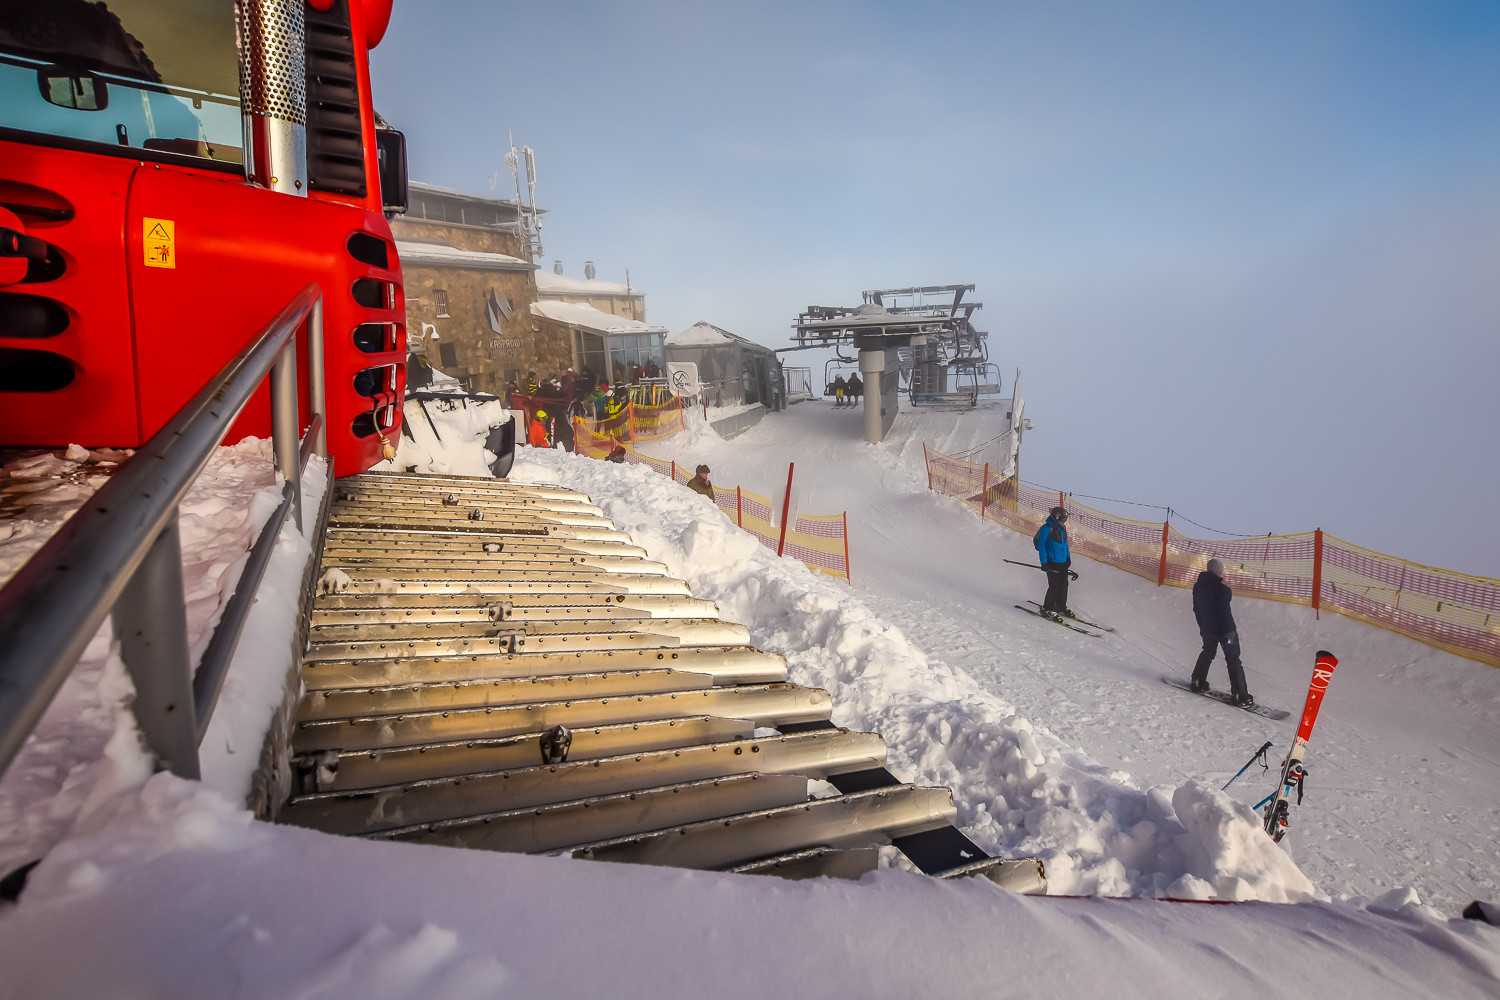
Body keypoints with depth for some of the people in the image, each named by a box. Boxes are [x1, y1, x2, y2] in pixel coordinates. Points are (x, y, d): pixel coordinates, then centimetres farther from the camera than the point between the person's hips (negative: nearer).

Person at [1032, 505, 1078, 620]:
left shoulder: (1062, 528, 9)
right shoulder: (1047, 529, -15)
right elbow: (1041, 546, -13)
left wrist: (1068, 556, 24)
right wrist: (1044, 562, -15)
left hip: (1063, 562, 8)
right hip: (1052, 563, -8)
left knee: (1064, 585, 11)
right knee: (1054, 586, -7)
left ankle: (1061, 607, 27)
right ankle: (1048, 609, 8)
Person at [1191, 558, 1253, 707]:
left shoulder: (1198, 586, 1)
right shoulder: (1221, 589, -22)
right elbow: (1224, 612, -24)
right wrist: (1229, 631, -18)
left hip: (1207, 629, 7)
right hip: (1223, 629, -7)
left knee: (1207, 653, 27)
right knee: (1233, 659, 1)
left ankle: (1198, 682, 34)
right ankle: (1241, 696, 1)